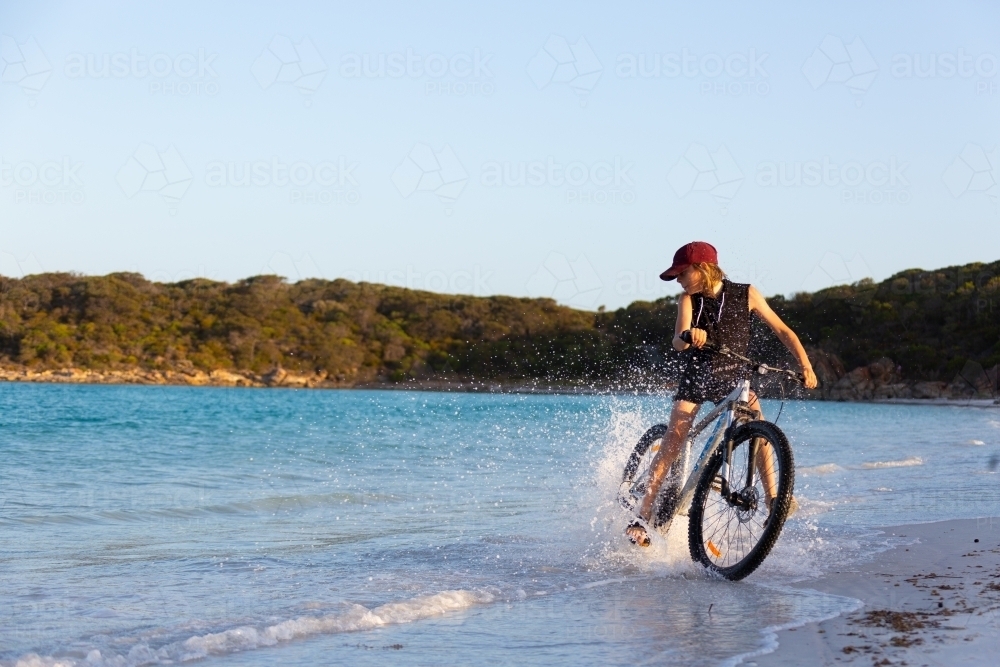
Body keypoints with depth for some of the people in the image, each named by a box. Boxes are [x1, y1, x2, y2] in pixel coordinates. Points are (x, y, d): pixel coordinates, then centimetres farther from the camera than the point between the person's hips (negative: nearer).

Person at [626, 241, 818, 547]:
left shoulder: (745, 294, -8)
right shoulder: (688, 300, -7)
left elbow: (782, 330, -5)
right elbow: (679, 343, -22)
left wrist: (805, 365, -17)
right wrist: (689, 336, -47)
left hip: (734, 376, 0)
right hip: (697, 376, 0)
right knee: (673, 441, -13)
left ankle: (773, 498, -20)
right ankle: (643, 515, -14)